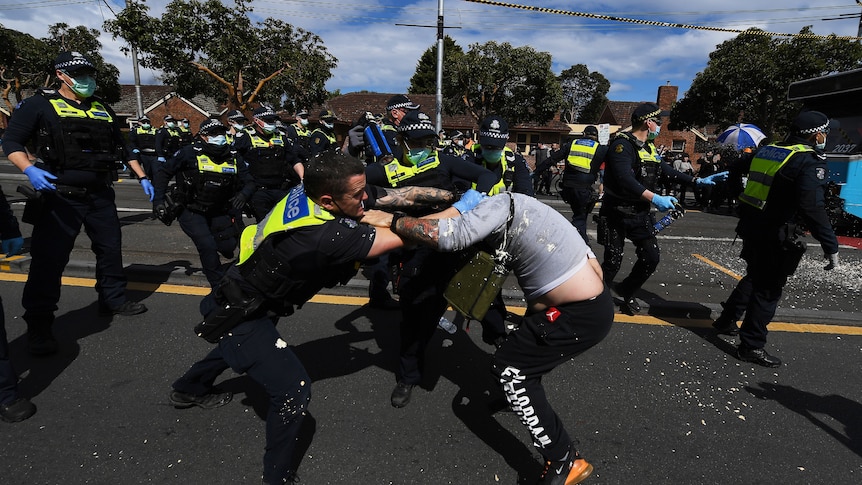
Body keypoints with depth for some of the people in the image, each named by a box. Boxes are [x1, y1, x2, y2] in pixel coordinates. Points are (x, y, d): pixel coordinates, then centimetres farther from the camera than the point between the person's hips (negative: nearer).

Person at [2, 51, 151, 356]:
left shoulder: (103, 110, 15)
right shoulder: (39, 105, -1)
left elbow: (121, 148, 21)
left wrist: (142, 178, 16)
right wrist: (29, 170, -23)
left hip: (100, 195, 6)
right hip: (60, 197, -5)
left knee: (111, 248, 13)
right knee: (49, 259, -4)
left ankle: (113, 299, 30)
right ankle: (38, 325, 6)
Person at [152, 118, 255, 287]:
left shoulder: (234, 157, -2)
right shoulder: (190, 153, -13)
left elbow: (249, 182, -3)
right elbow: (164, 172, -3)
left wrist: (243, 194, -26)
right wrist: (158, 199, -9)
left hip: (218, 211, 4)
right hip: (190, 210, -4)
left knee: (228, 246, -3)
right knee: (208, 247, -19)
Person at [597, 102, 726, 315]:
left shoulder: (649, 148, 13)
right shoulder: (622, 144, -16)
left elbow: (667, 171, 22)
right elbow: (625, 179, -30)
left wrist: (698, 181, 18)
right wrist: (654, 198, -36)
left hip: (640, 214, 8)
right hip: (616, 214, -8)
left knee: (651, 258, 5)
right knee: (613, 262, -4)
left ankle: (626, 292, 27)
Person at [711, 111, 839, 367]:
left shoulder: (767, 150, 8)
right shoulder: (810, 162, -15)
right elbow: (813, 209, -24)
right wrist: (831, 247, -22)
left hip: (751, 227, 8)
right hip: (775, 235, -8)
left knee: (754, 276, 26)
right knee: (768, 289, 2)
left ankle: (727, 320, 35)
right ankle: (752, 346, 8)